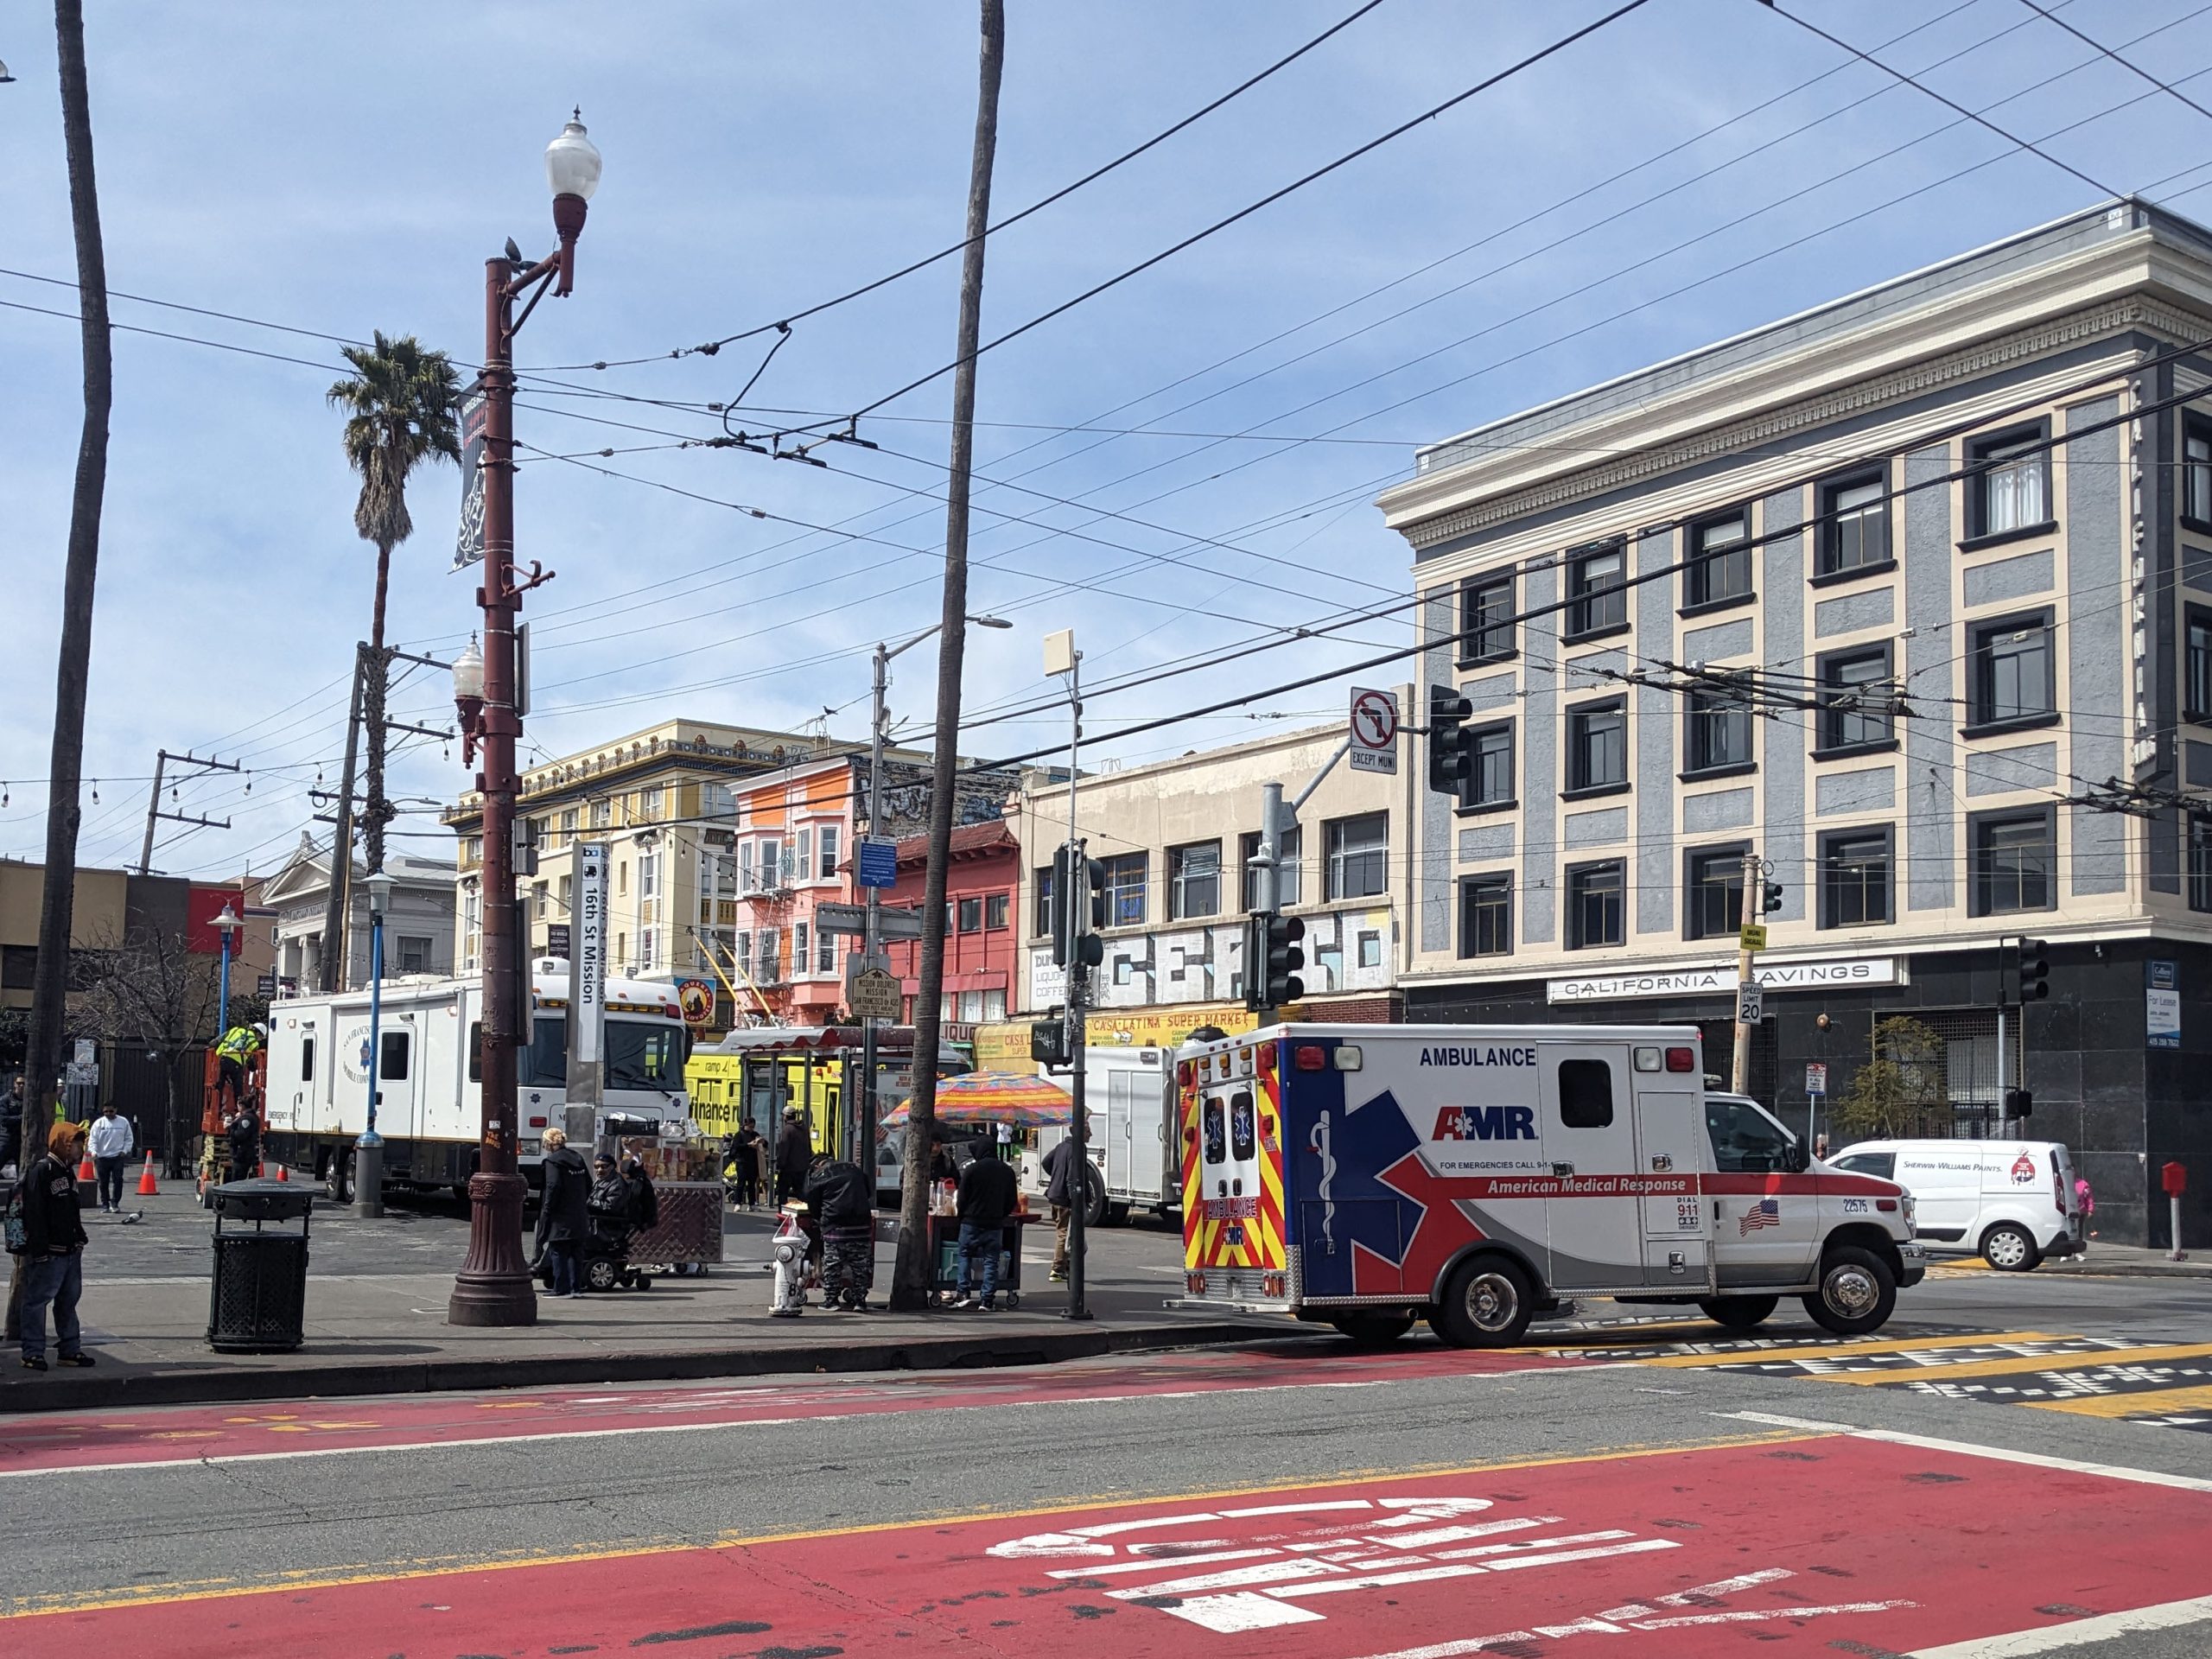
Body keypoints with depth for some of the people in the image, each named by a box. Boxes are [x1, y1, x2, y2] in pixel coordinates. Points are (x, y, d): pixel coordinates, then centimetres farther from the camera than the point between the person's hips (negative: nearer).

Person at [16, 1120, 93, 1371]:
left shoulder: (68, 1172, 16)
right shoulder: (40, 1172, -14)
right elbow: (34, 1214, -19)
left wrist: (80, 1238, 17)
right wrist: (39, 1250, -22)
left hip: (71, 1251, 9)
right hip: (48, 1254, -9)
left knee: (69, 1300, 13)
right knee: (37, 1301, -2)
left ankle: (71, 1349, 20)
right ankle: (33, 1353, 1)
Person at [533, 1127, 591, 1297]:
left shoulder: (553, 1161, -10)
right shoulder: (578, 1158, 12)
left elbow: (553, 1187, -16)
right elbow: (588, 1185, 15)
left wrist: (547, 1210, -10)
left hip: (561, 1215, -7)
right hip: (579, 1216, 7)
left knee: (558, 1251, -1)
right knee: (574, 1252, 12)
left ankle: (562, 1289, -2)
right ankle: (576, 1287, 12)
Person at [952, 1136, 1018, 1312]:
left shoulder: (972, 1169, -7)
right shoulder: (1007, 1171, 6)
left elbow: (963, 1198, -4)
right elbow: (1012, 1200, 10)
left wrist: (960, 1214, 12)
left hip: (972, 1221, -3)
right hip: (995, 1223, 3)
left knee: (965, 1255, 11)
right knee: (991, 1260, 6)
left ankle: (963, 1293, 1)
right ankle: (987, 1300, 2)